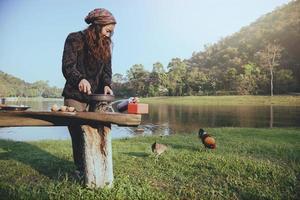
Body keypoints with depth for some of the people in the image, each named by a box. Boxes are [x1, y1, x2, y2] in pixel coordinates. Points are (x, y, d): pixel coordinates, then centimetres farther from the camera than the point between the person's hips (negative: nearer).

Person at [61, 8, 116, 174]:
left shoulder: (105, 45, 13)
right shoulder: (75, 39, -3)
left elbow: (106, 70, 9)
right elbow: (68, 66, -15)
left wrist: (106, 85, -13)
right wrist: (80, 79, -36)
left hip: (95, 97, 4)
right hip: (75, 96, -3)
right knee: (78, 134, -2)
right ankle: (81, 169, 9)